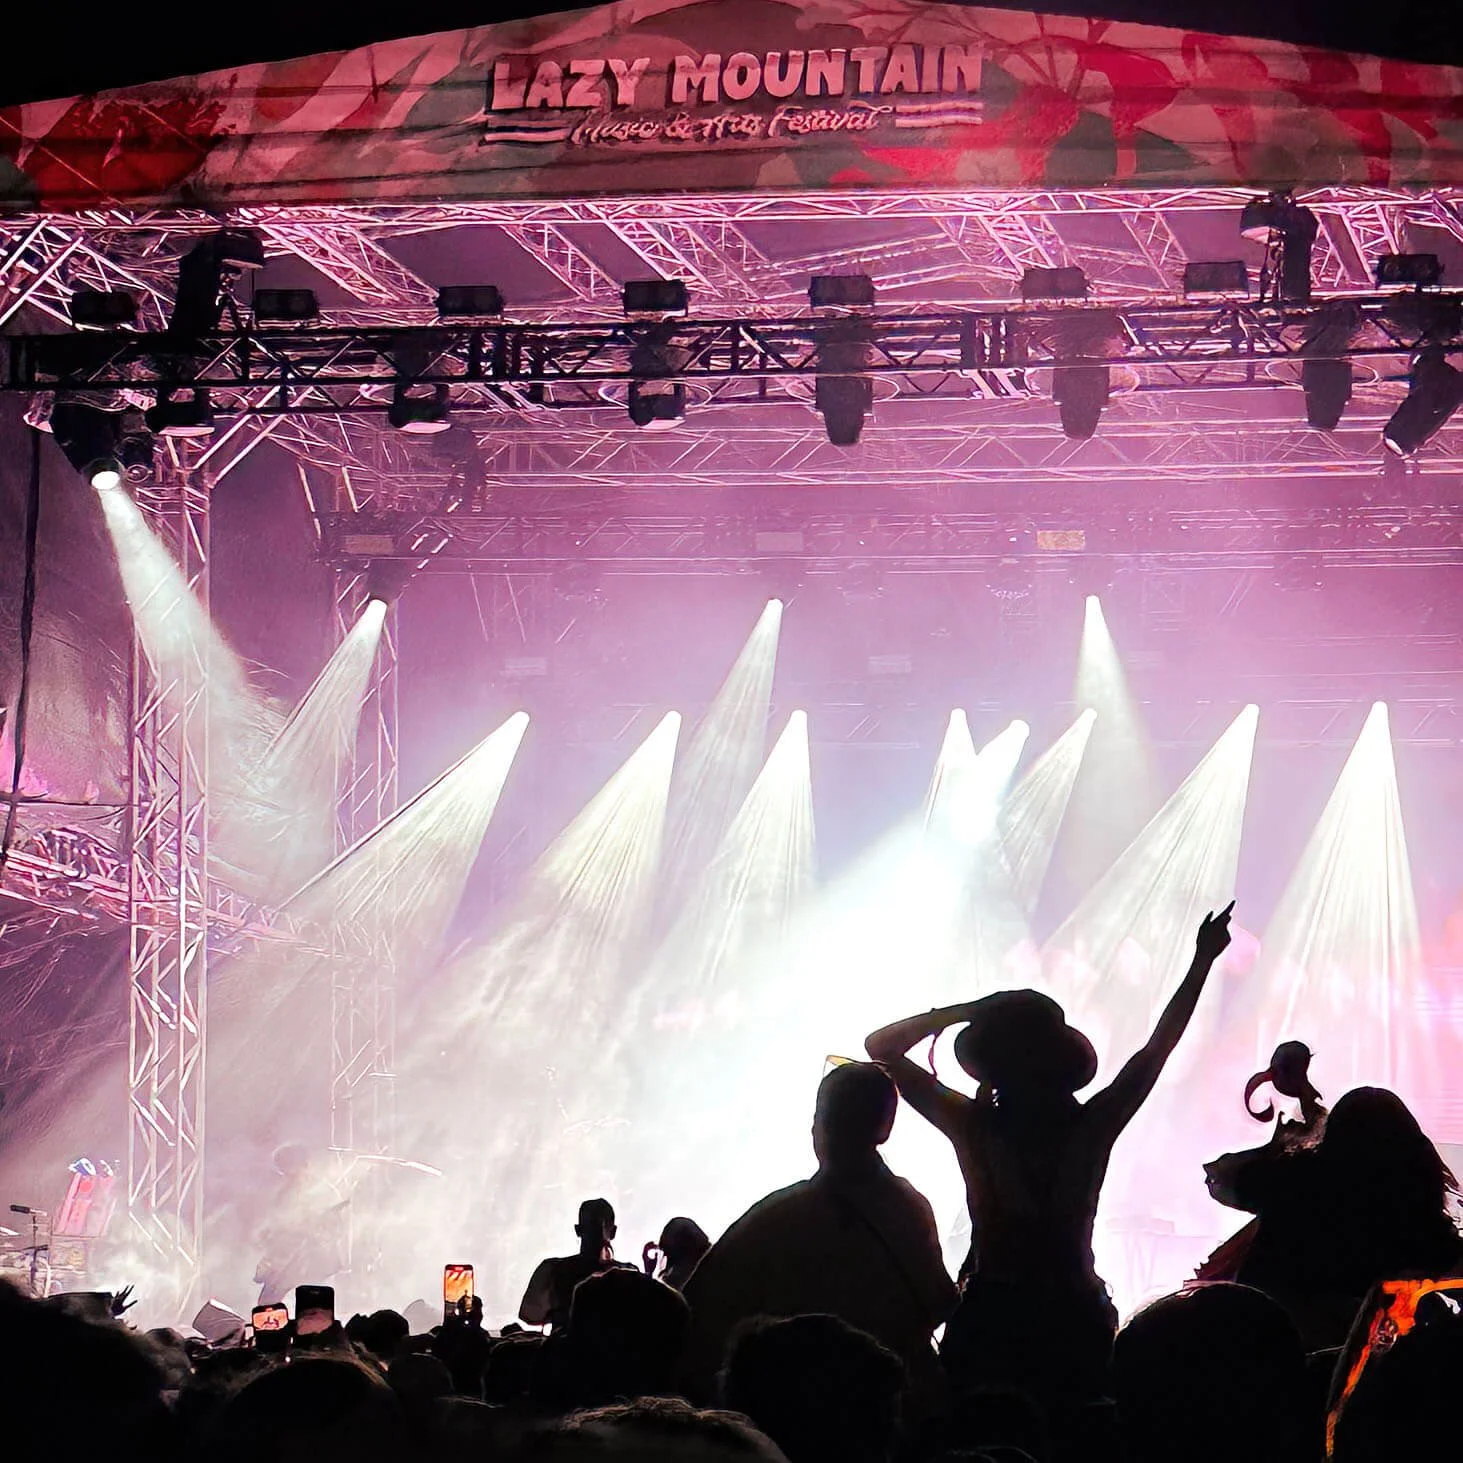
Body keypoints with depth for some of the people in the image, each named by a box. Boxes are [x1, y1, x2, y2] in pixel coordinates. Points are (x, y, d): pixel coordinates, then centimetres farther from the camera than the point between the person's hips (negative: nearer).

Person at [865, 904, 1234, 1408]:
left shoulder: (973, 1126, -11)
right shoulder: (1095, 1126, -7)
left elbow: (882, 1046, -2)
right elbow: (1159, 1046, 4)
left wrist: (969, 1009, -6)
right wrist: (1203, 962, 12)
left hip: (988, 1323, -2)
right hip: (1079, 1323, 2)